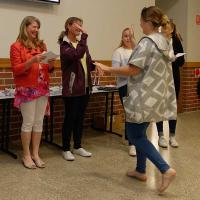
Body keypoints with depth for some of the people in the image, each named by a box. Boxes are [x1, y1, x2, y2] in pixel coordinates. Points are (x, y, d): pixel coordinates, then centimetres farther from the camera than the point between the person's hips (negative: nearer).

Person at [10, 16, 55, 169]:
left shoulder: (41, 45, 12)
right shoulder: (17, 46, -3)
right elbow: (16, 70, -10)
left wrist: (51, 63, -6)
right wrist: (32, 60, -21)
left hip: (42, 89, 5)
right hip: (26, 90, -5)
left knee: (39, 122, 6)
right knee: (28, 122, -3)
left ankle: (35, 154, 15)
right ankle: (26, 156, 8)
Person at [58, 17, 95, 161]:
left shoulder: (82, 43, 13)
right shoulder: (64, 45, -9)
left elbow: (88, 63, 14)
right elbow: (77, 55, -28)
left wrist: (96, 65, -7)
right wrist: (84, 36, -23)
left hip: (85, 86, 7)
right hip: (72, 87, -7)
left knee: (80, 118, 13)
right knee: (70, 118, 0)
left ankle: (78, 147, 25)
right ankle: (66, 149, 13)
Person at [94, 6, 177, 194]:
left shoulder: (147, 42, -17)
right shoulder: (163, 41, 11)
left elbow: (133, 69, -21)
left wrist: (107, 69, -13)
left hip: (145, 96, -9)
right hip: (155, 95, 9)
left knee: (134, 135, 0)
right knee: (140, 133, 19)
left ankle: (166, 169, -6)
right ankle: (140, 171, 28)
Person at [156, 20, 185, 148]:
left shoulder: (176, 42, 3)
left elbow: (182, 62, 1)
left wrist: (174, 59, -19)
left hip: (173, 78, 2)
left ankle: (172, 136, 17)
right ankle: (161, 136, 13)